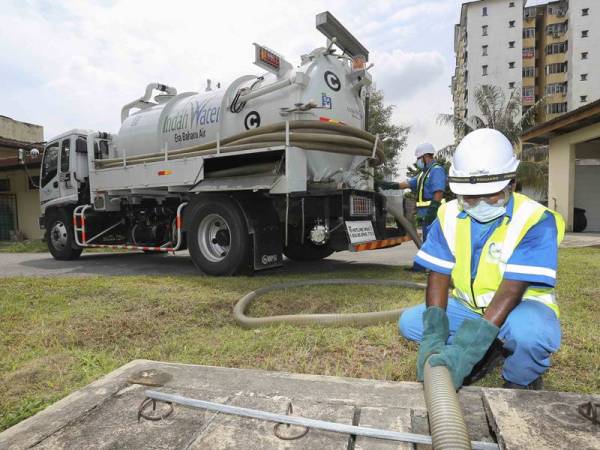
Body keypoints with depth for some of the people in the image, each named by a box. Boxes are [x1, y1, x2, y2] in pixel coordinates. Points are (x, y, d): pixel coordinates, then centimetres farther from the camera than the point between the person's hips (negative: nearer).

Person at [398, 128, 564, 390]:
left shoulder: (536, 221, -21)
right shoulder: (449, 215, -8)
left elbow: (511, 290, -30)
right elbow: (438, 276, -11)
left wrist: (466, 350, -39)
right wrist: (434, 334, -27)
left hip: (521, 306, -4)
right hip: (467, 306, 5)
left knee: (530, 331, -38)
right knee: (410, 322, -12)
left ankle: (521, 383, -2)